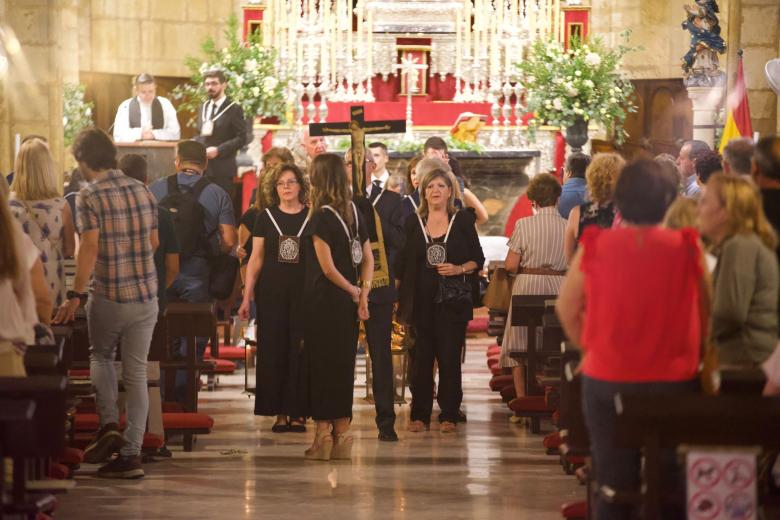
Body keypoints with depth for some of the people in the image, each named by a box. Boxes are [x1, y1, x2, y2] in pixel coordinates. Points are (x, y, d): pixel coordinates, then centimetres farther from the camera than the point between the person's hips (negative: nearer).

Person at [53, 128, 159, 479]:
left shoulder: (89, 196, -10)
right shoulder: (142, 191, 8)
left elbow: (90, 246, -19)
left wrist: (77, 295, -16)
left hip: (108, 296, -4)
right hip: (146, 295, 4)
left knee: (101, 357, 20)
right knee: (136, 371, 7)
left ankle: (109, 424, 0)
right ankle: (131, 453, 7)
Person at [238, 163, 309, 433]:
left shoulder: (313, 217, 4)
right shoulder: (265, 217, 7)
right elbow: (256, 259, 8)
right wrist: (247, 297, 3)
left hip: (304, 292, -1)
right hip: (271, 293, 1)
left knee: (300, 351, -2)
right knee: (273, 351, 1)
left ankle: (297, 412, 5)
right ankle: (279, 413, 8)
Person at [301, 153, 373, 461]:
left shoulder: (321, 217, -14)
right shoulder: (354, 213, 8)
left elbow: (328, 267, -16)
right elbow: (368, 258, 8)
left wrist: (354, 292, -3)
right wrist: (363, 293, 0)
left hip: (323, 301, -7)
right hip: (346, 306, 7)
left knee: (321, 366, -1)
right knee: (343, 364, 10)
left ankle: (324, 434, 0)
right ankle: (342, 435, 13)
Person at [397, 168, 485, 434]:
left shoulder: (462, 220, 4)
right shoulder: (413, 223, 8)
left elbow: (478, 259, 7)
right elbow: (404, 264, 9)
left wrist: (459, 269, -12)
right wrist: (400, 298, 4)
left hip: (453, 300, -1)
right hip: (422, 300, 1)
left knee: (450, 357, -2)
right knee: (421, 357, 2)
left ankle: (449, 415, 6)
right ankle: (419, 415, 9)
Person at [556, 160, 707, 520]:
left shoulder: (594, 246, -7)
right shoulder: (687, 249, -9)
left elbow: (566, 308, 5)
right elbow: (705, 314, 2)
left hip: (606, 379, 1)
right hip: (674, 380, -1)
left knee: (613, 488, 10)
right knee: (670, 487, 8)